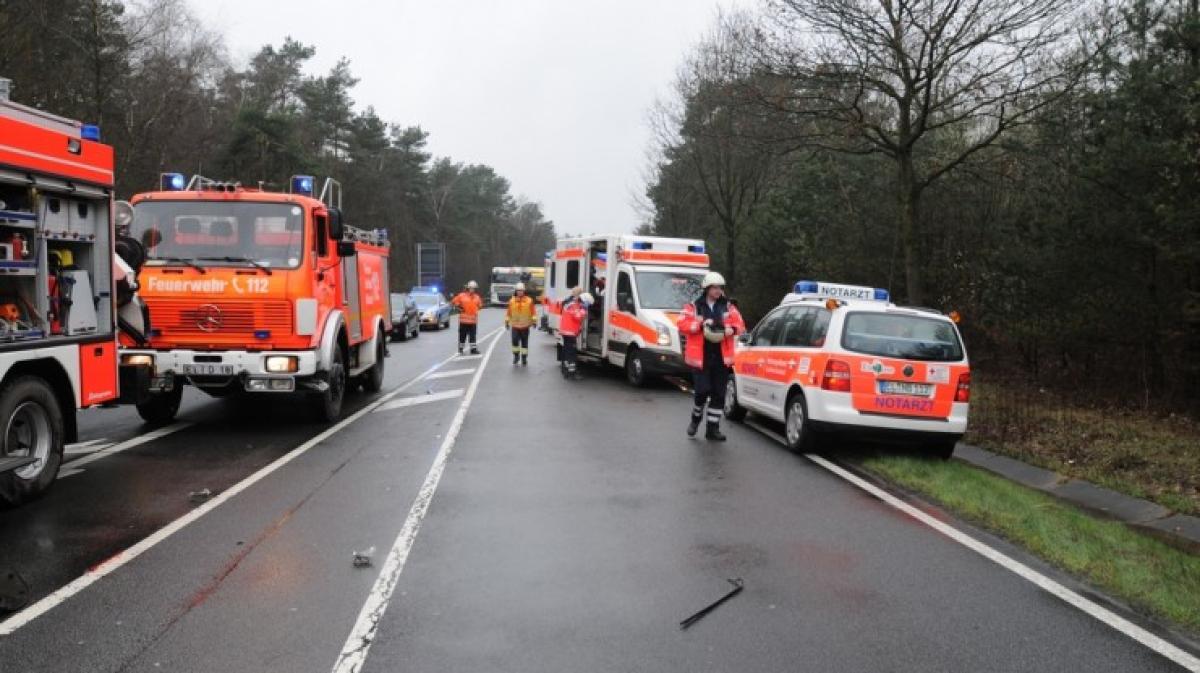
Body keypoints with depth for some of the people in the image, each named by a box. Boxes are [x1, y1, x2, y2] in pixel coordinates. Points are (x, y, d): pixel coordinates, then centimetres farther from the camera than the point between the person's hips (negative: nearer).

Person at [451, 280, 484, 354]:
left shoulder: (477, 297, 8)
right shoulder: (462, 296, -4)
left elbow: (480, 305, 23)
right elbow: (453, 302, 2)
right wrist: (459, 307, -5)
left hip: (473, 320, 3)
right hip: (463, 320, -3)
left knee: (472, 336, 5)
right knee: (462, 335, 3)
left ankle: (473, 349, 10)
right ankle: (460, 349, 13)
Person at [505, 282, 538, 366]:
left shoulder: (529, 300, -1)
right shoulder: (512, 301, 3)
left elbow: (533, 311, -1)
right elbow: (509, 312, 9)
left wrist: (534, 320, -8)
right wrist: (507, 321, 9)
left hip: (525, 326, -1)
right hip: (515, 325, 1)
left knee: (524, 342, 6)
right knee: (515, 341, -8)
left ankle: (524, 357, 16)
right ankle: (516, 355, 11)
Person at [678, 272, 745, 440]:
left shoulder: (728, 308, 11)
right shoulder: (693, 307, 2)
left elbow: (739, 324, 7)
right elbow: (683, 324, -7)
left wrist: (731, 329, -14)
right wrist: (700, 325, -21)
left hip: (722, 357, 4)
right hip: (700, 357, -3)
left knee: (719, 394, 5)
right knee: (702, 391, -10)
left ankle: (713, 428, 14)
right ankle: (696, 418, 20)